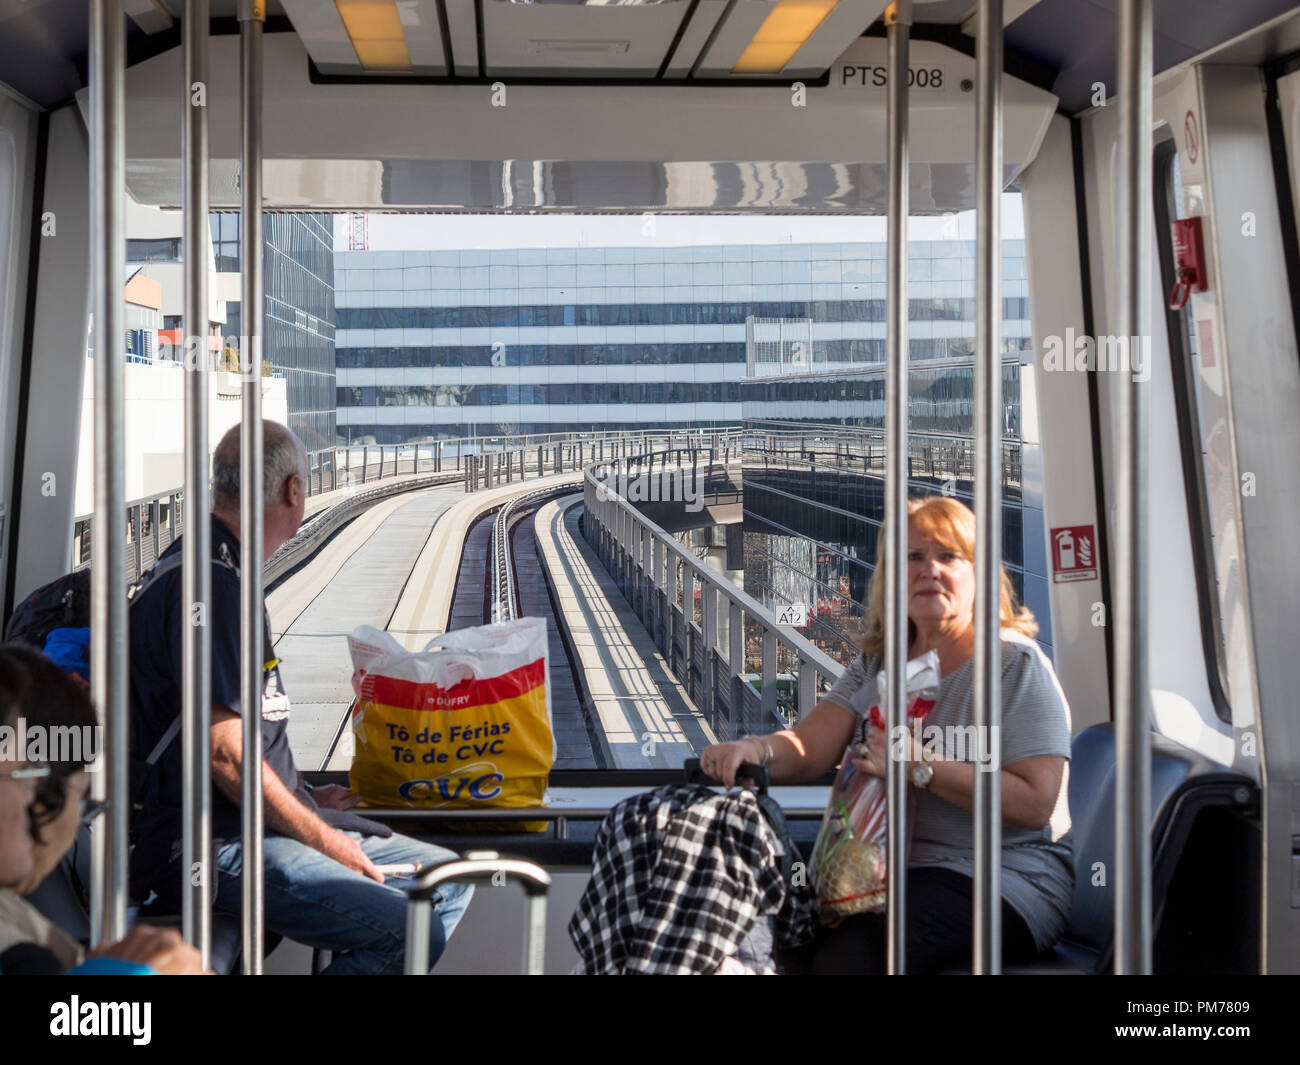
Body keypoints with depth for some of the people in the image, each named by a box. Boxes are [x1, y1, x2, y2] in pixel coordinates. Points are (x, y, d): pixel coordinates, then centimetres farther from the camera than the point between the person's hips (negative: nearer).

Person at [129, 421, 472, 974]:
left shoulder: (224, 570, 16)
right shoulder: (209, 585, -18)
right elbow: (224, 750, -21)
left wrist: (304, 799, 20)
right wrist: (322, 837, -12)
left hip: (265, 820, 11)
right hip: (217, 845, -11)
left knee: (448, 881, 8)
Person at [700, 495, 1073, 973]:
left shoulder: (1015, 664, -4)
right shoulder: (876, 664, 15)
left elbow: (1036, 802, -14)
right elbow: (806, 749, 0)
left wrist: (920, 766, -18)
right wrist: (755, 749, -23)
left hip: (1000, 875, -5)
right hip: (889, 872, 5)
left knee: (853, 951, -31)